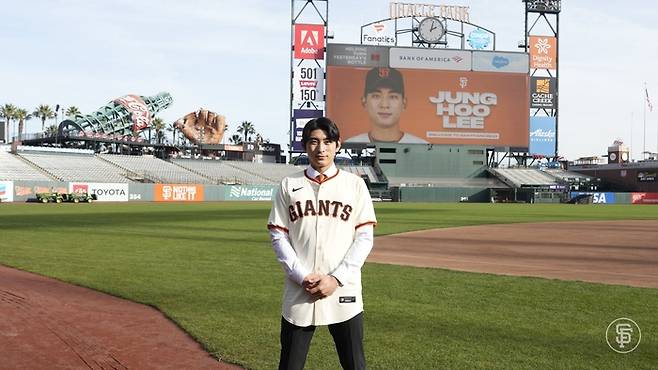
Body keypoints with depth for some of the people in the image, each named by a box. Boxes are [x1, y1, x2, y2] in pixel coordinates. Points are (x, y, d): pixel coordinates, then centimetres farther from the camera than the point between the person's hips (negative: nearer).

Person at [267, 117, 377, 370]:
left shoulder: (354, 184, 4)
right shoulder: (289, 185, 7)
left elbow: (364, 238, 0)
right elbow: (278, 237, 3)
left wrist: (336, 279, -11)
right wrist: (303, 277, -10)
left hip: (344, 291, -1)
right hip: (298, 293, 1)